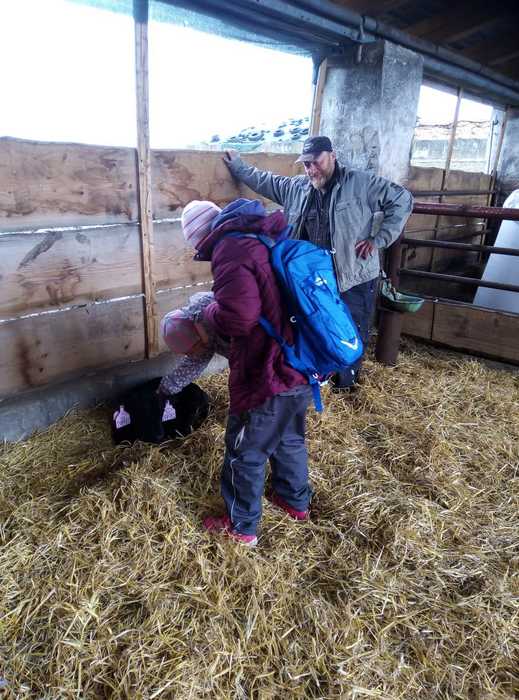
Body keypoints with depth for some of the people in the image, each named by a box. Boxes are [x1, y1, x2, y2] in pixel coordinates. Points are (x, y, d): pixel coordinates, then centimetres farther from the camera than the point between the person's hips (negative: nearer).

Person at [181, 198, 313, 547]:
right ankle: (297, 501, 49)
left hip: (267, 377, -9)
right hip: (302, 368, 9)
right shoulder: (270, 238, 12)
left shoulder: (230, 247, -16)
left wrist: (207, 314, -9)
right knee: (290, 439, 28)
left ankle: (242, 526, 32)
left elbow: (239, 315, -30)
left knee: (246, 453, 12)